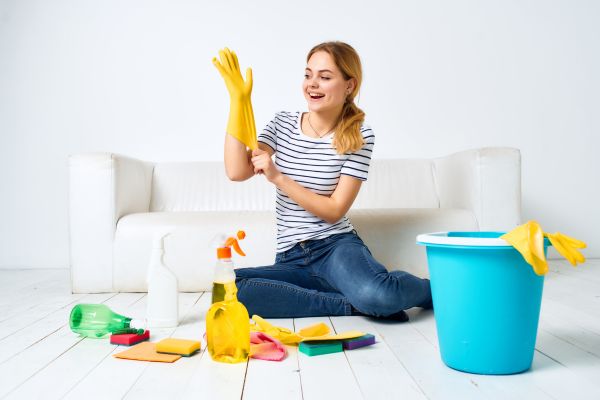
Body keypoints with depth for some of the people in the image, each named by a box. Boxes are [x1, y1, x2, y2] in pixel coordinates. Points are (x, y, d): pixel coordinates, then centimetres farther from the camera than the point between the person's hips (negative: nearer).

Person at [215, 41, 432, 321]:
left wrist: (277, 177, -14)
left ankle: (430, 288, 3)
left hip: (336, 246, -3)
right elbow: (237, 171, -7)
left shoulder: (359, 137, -2)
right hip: (290, 260, 4)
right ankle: (355, 304, -18)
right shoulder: (283, 124, 8)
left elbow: (334, 211, -7)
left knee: (376, 295, -37)